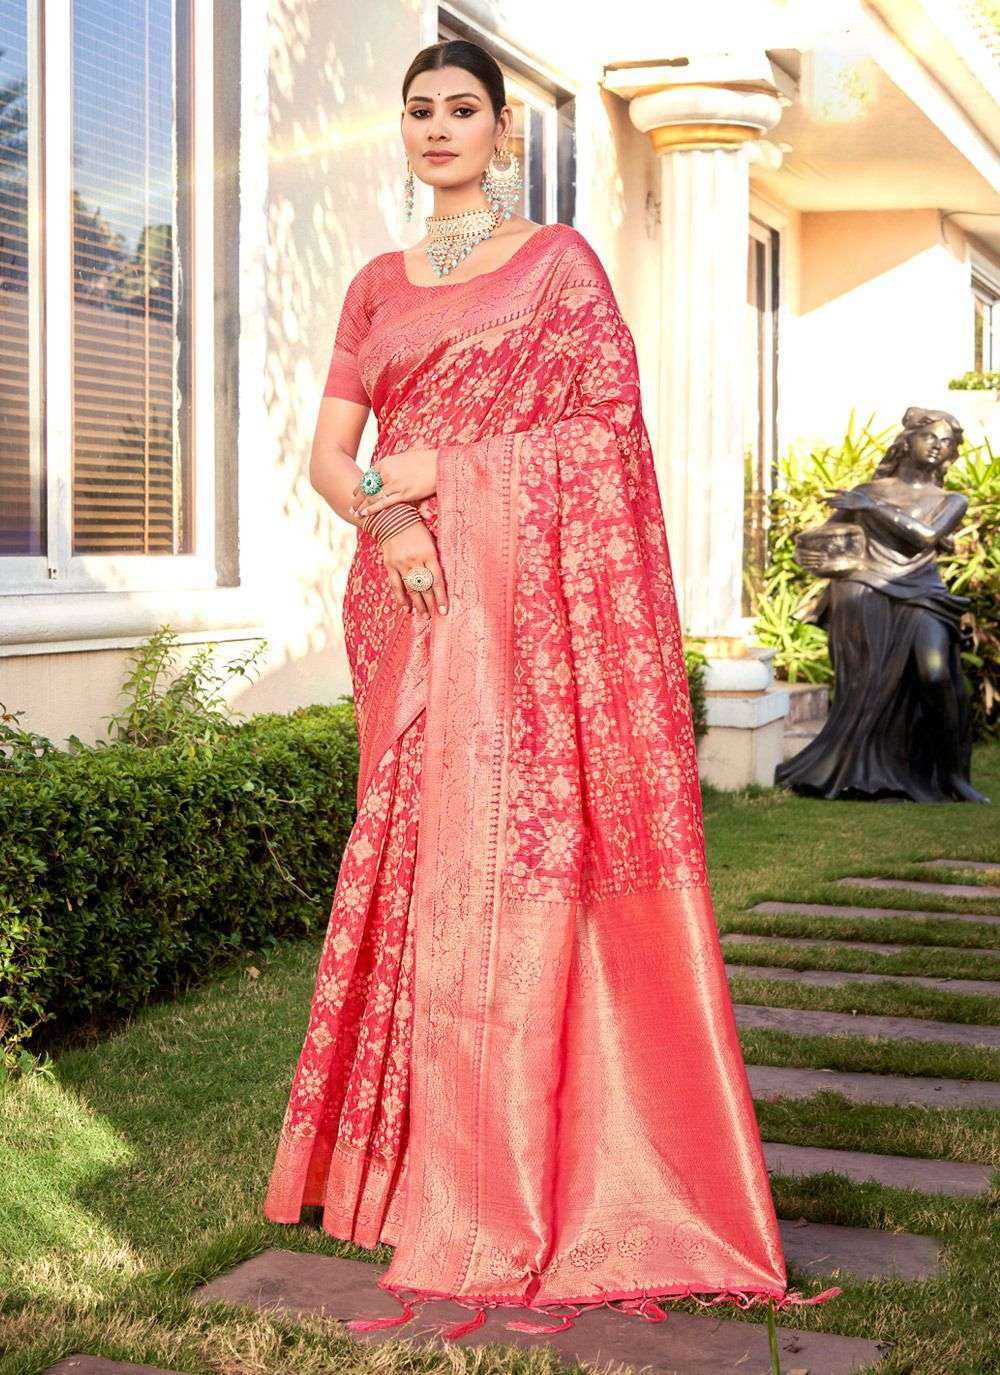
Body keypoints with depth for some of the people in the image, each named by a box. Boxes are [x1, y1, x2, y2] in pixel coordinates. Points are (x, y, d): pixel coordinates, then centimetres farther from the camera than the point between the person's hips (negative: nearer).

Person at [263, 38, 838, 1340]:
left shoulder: (561, 259, 8)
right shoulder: (378, 284, 18)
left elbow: (610, 427, -2)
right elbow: (328, 452, 13)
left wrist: (442, 466, -8)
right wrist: (386, 514, -9)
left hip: (527, 595, -4)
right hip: (411, 596, 4)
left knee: (515, 843, -10)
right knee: (425, 844, 0)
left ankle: (504, 1197, -6)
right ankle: (423, 1158, 9)